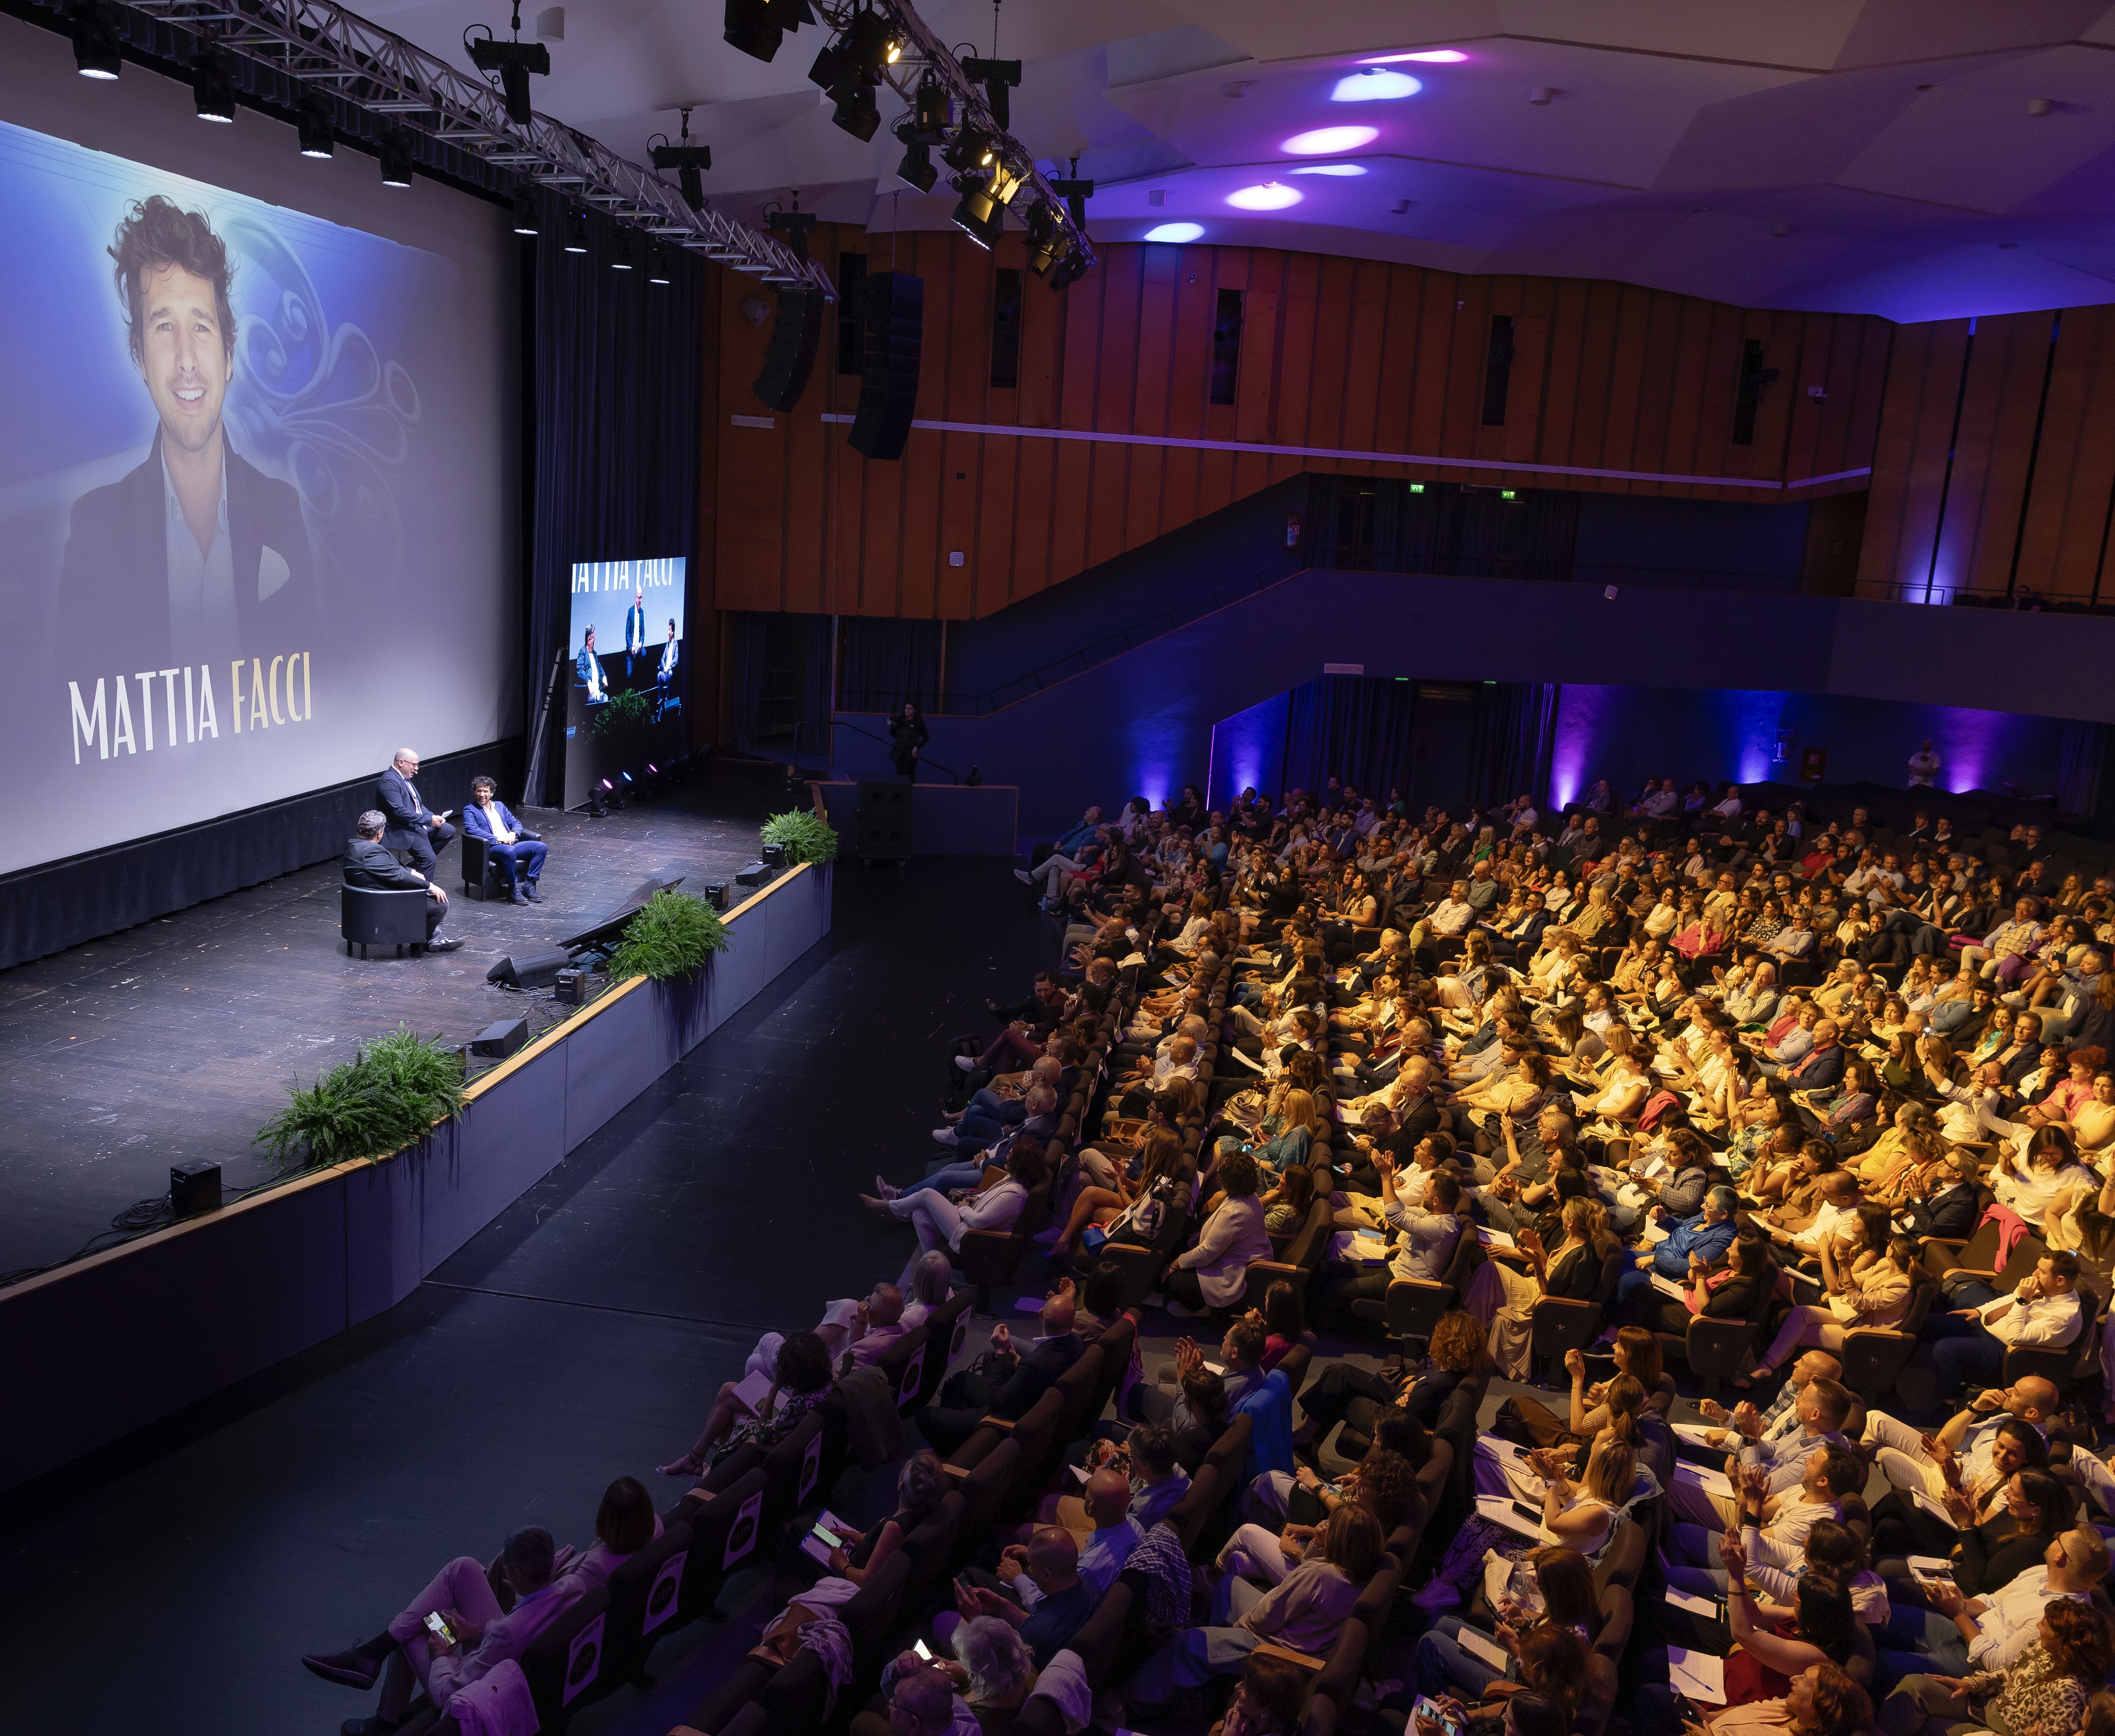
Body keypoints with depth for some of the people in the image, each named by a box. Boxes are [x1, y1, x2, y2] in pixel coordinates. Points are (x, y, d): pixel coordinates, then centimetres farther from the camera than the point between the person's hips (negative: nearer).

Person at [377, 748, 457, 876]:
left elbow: (417, 804, 18)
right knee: (430, 860, -21)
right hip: (403, 830, -10)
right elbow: (400, 812, -26)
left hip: (419, 824, 10)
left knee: (449, 831, 9)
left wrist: (434, 818, 1)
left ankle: (416, 865, 13)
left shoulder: (404, 778, 12)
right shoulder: (389, 782, -19)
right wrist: (429, 820, -23)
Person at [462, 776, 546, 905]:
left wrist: (513, 833, -3)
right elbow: (472, 829, -11)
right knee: (509, 851, -40)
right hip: (492, 847, -6)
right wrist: (497, 839, -19)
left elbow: (516, 823, 22)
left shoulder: (500, 806, 25)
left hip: (511, 843, 6)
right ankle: (513, 889, -24)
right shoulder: (470, 810, 7)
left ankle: (528, 885, -15)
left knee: (542, 847, -15)